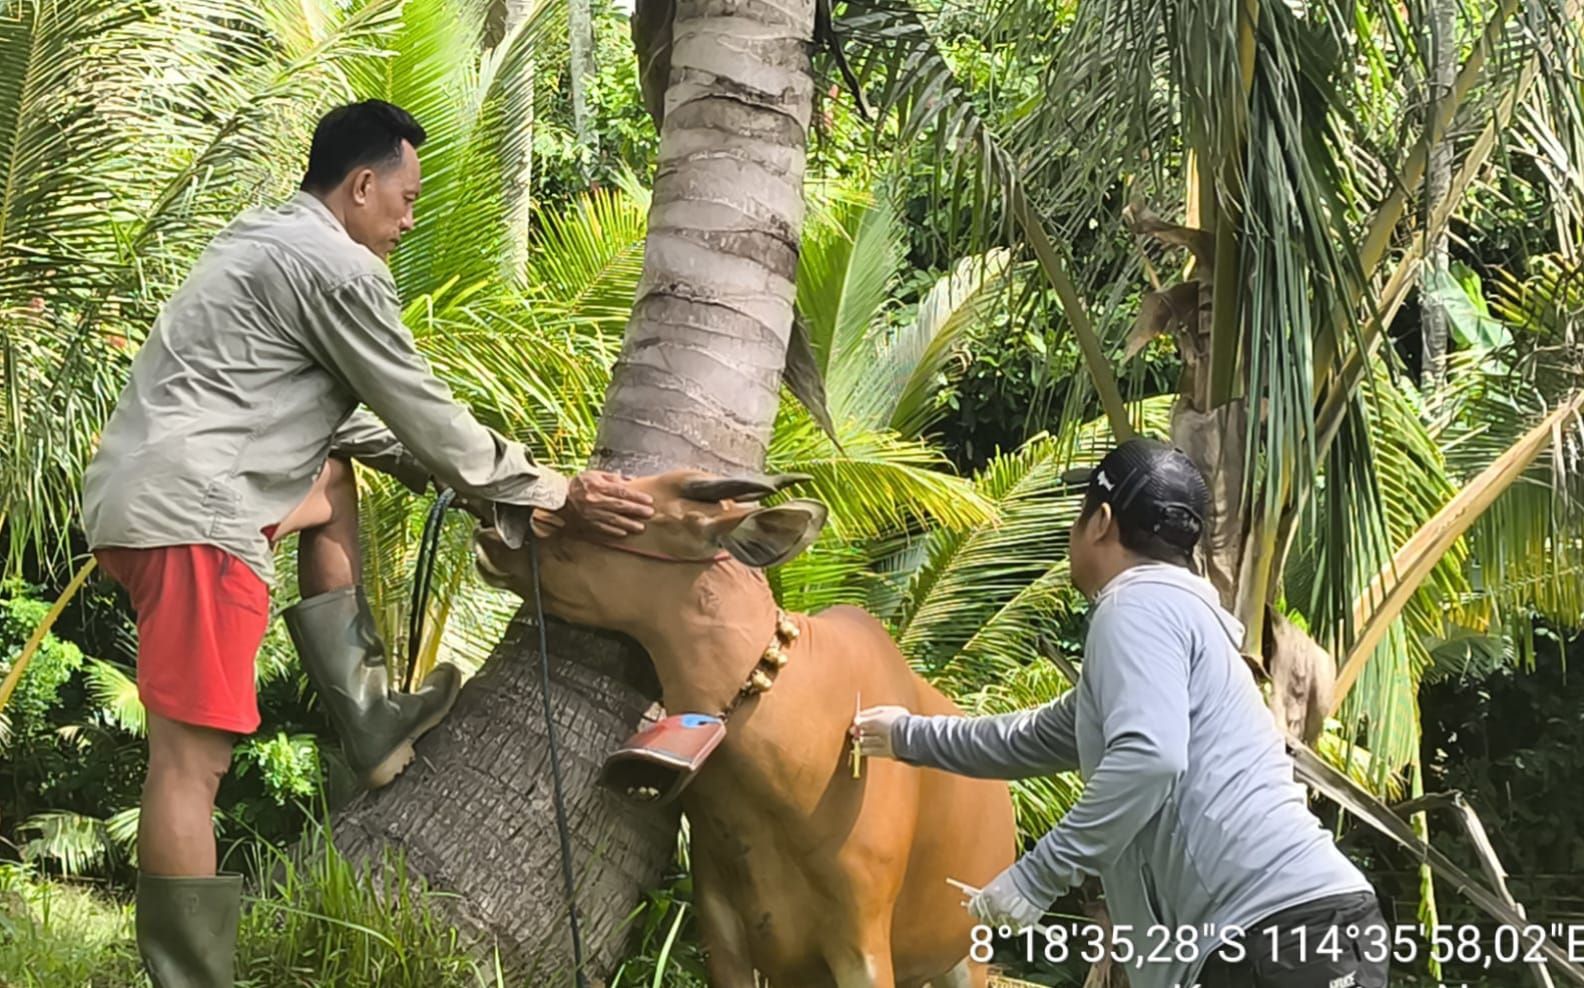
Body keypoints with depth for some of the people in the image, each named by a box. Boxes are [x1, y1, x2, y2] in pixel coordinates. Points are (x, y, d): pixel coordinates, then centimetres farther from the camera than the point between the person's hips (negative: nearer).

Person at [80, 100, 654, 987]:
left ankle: (370, 719, 19)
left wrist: (449, 475, 28)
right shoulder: (337, 267, -7)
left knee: (334, 480, 28)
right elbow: (424, 414, -3)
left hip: (140, 494, 10)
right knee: (194, 757, -10)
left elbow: (340, 413, 30)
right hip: (192, 513, -10)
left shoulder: (265, 242, 23)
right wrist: (557, 492, 5)